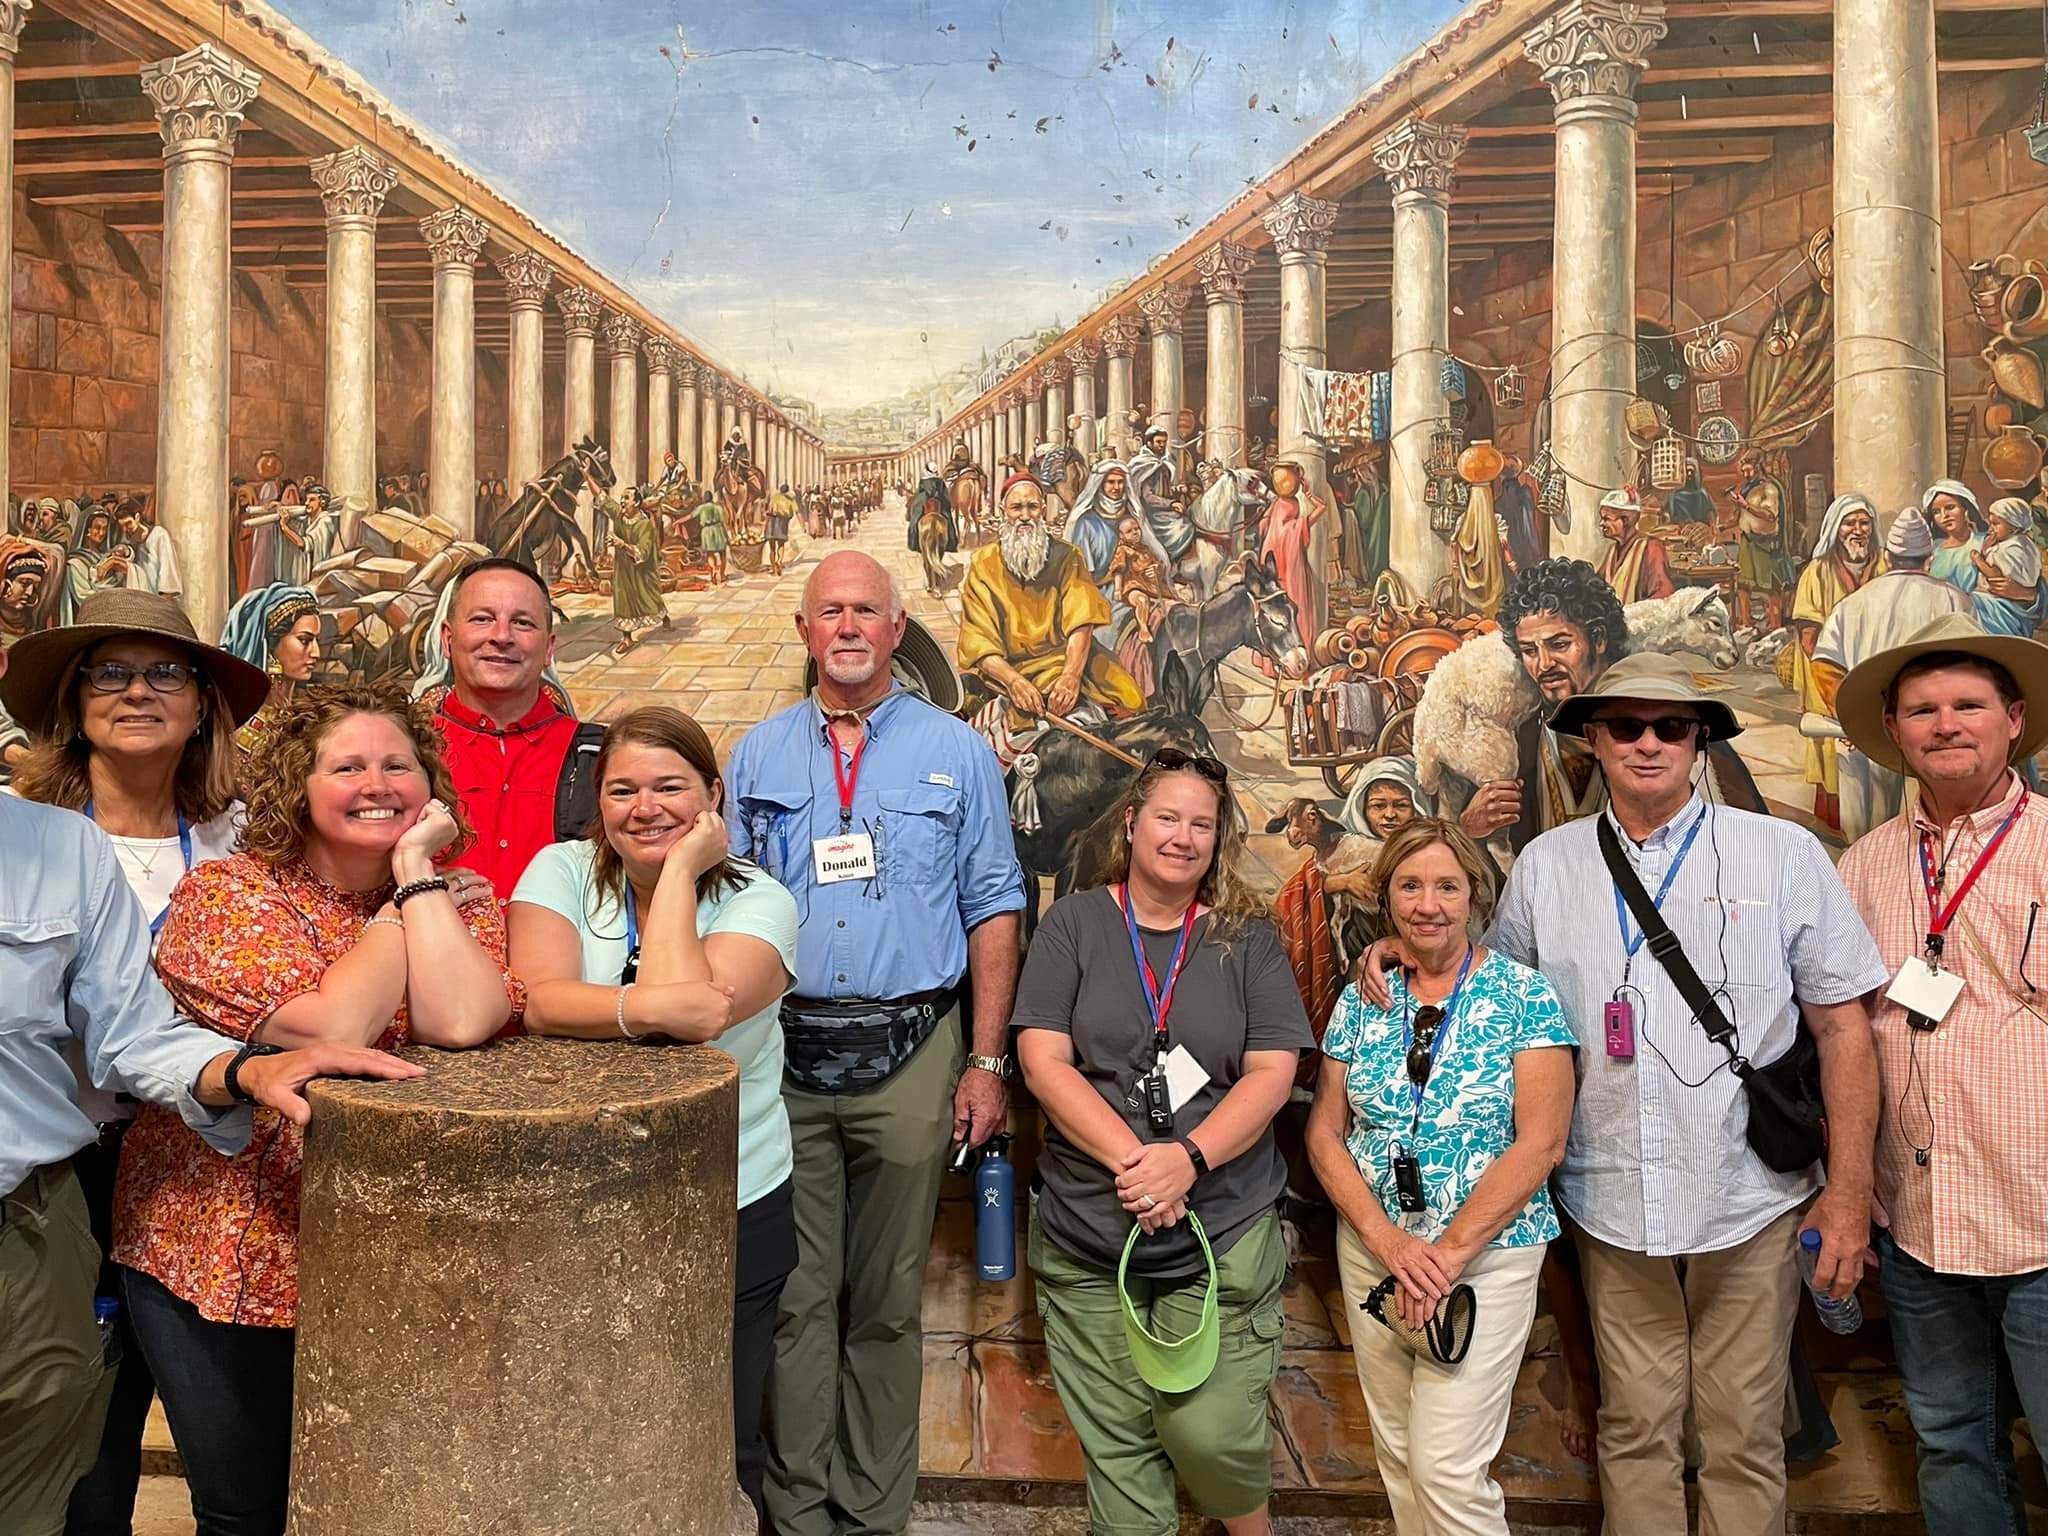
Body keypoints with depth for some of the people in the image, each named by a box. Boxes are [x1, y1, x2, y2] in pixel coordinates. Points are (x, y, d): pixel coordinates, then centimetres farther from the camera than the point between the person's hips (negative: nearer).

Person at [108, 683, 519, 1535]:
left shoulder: (460, 901, -3)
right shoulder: (224, 892, -10)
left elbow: (461, 1022, -25)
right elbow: (330, 1032, -26)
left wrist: (414, 867, -19)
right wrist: (398, 900, -15)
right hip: (222, 1261, -2)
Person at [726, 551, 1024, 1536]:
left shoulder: (956, 752, 6)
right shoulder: (757, 754, 10)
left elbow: (993, 910, 5)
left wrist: (987, 1062, -1)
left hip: (908, 1056, -1)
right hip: (782, 1056, 1)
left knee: (888, 1302, 9)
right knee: (795, 1296, 6)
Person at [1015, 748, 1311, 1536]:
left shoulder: (1248, 938, 4)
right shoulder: (1073, 924, 2)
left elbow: (1272, 1072, -2)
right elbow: (1042, 1059, -5)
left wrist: (1188, 1158, -17)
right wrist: (1130, 1161, -16)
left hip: (1223, 1232, 0)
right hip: (1087, 1235, 1)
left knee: (1210, 1431, -3)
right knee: (1115, 1442, 5)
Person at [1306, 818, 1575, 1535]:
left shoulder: (1523, 997, -7)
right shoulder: (1361, 1001, 3)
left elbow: (1541, 1143, -12)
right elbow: (1325, 1131, 3)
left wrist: (1449, 1252, -16)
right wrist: (1388, 1240, -11)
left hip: (1488, 1253, -4)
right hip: (1371, 1247, 4)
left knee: (1446, 1469, -5)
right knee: (1396, 1453, 14)